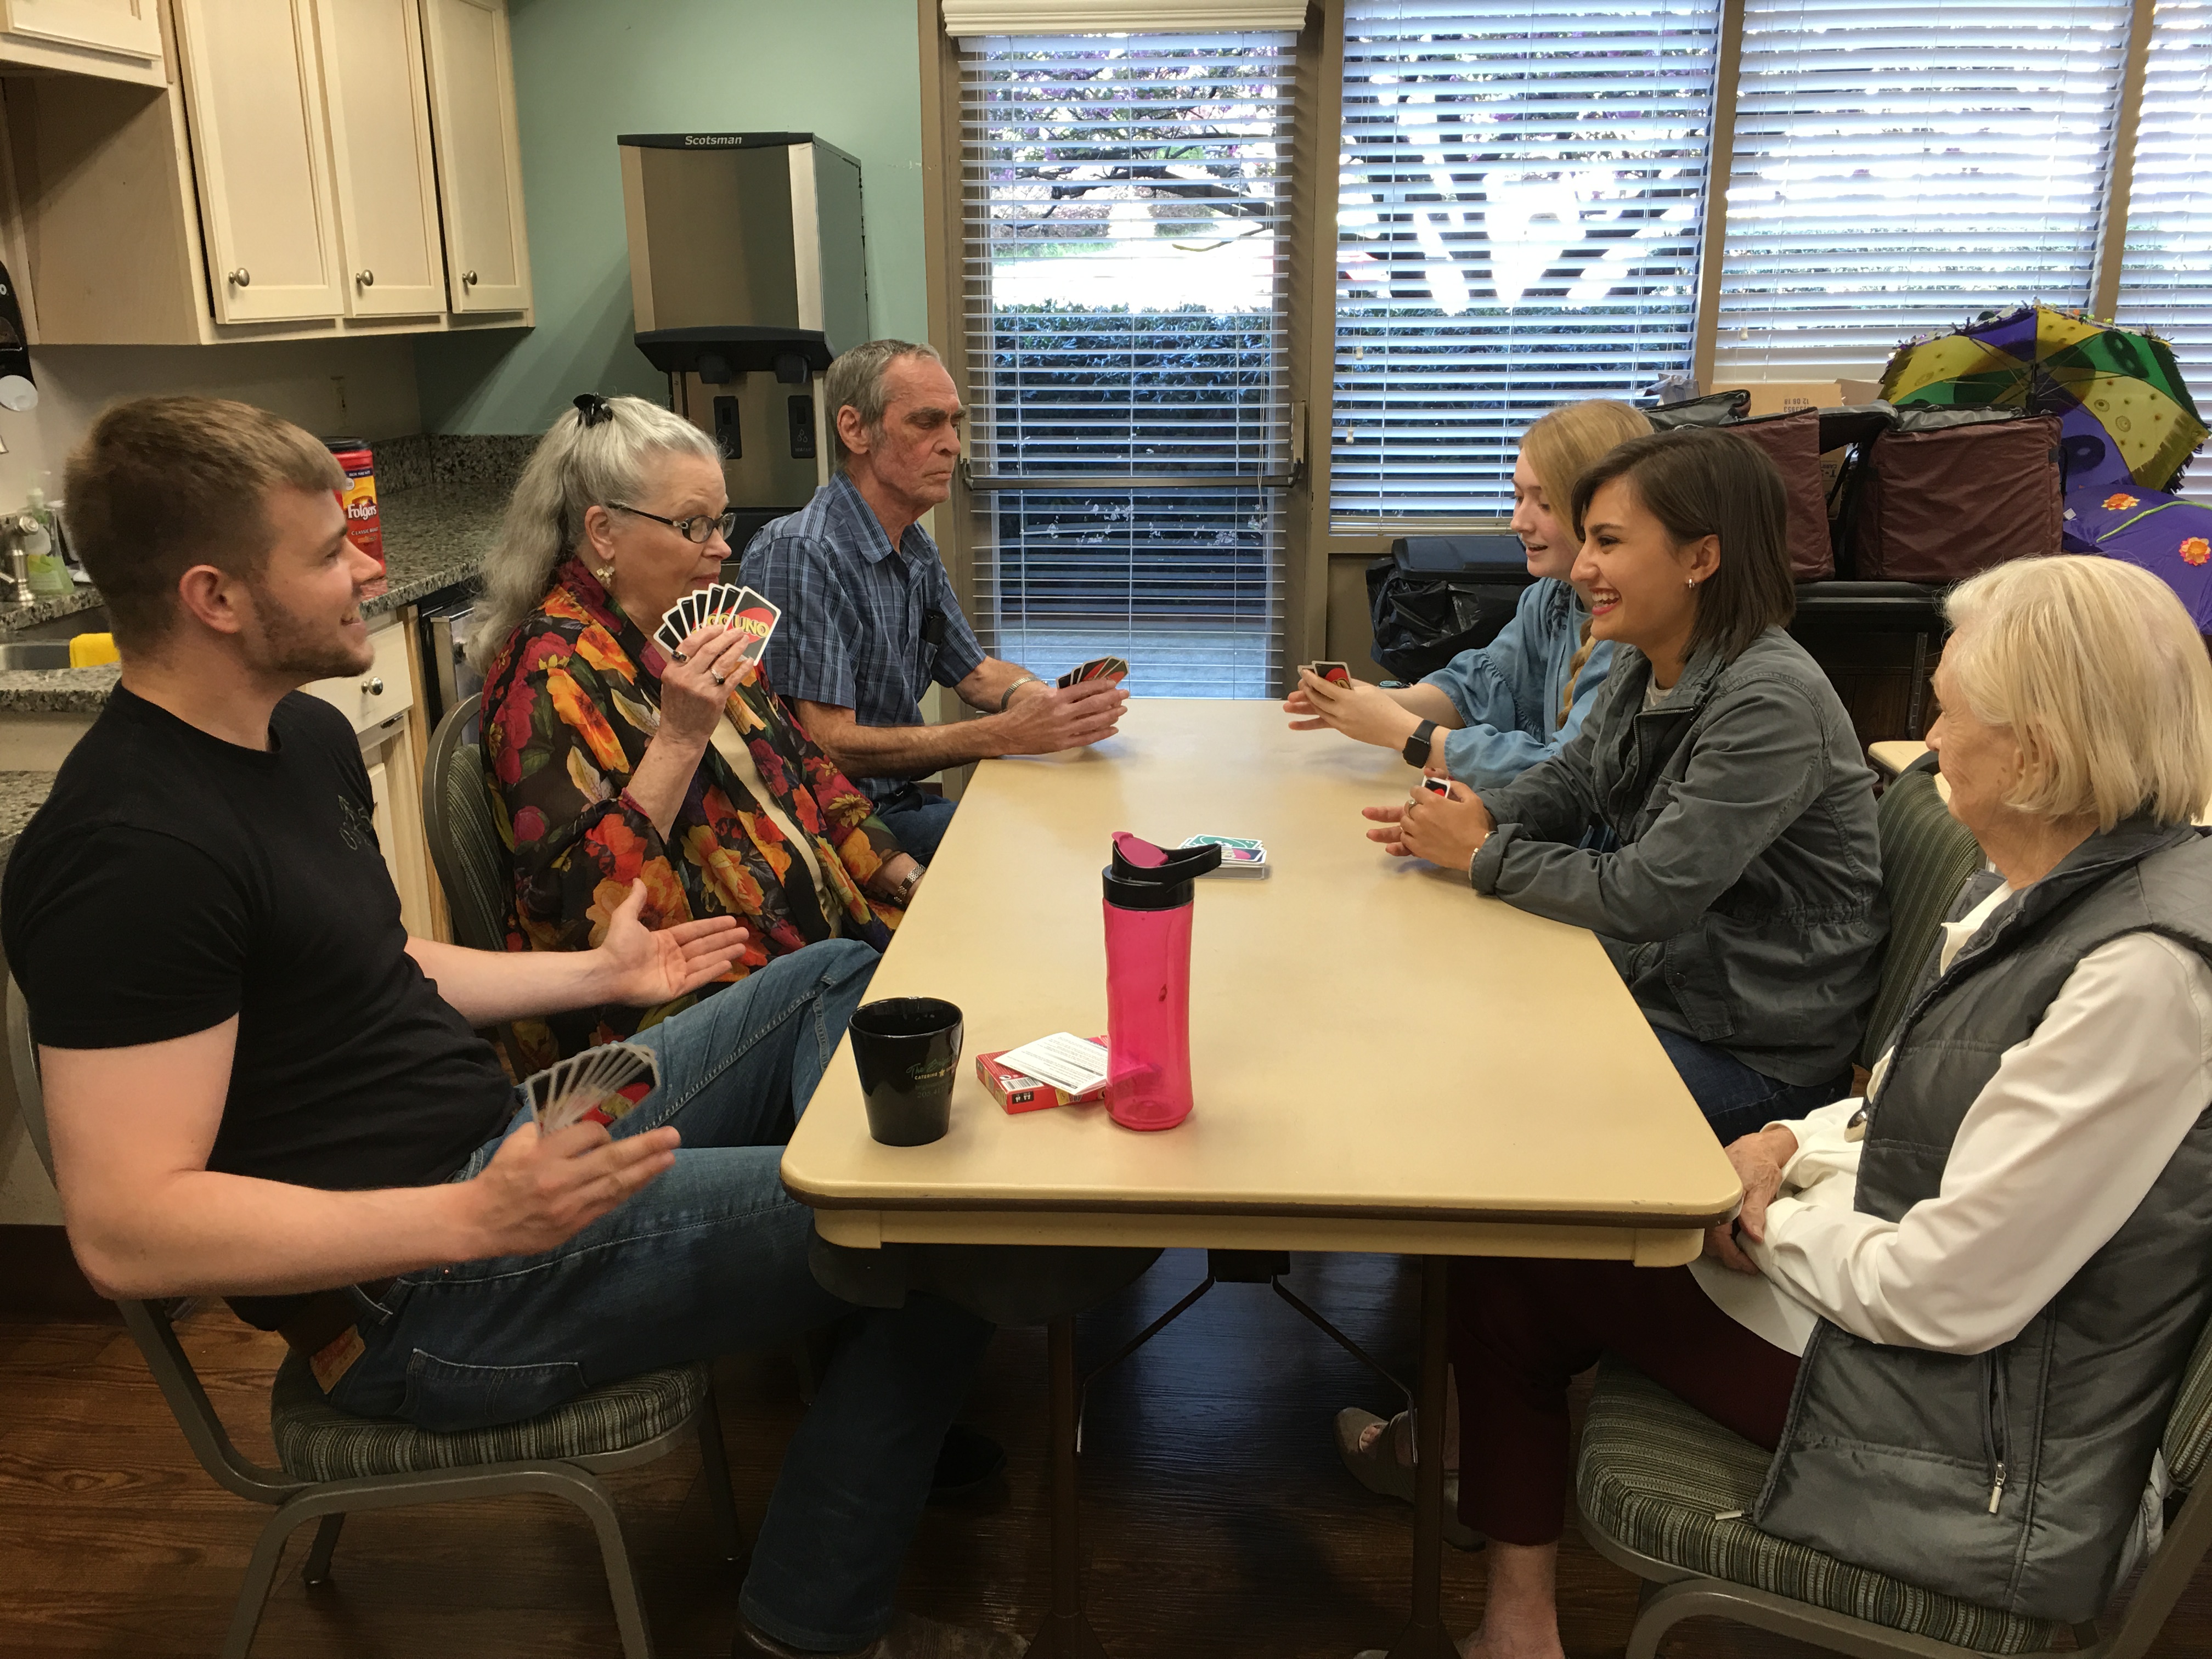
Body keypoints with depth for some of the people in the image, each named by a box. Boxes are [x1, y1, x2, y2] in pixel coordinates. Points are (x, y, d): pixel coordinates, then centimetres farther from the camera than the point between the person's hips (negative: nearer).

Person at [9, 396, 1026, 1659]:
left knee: (843, 982, 13)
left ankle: (895, 1396, 15)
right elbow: (125, 1227, -26)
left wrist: (603, 975, 16)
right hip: (414, 1291, -10)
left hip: (502, 1145, 10)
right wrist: (477, 1221, -35)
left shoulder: (305, 735, 8)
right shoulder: (134, 853, -23)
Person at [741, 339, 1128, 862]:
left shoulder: (917, 550, 12)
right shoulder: (797, 554, -19)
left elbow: (974, 672, 20)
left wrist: (1041, 698, -5)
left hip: (902, 800, 9)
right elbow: (829, 747, -24)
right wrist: (1009, 734, -27)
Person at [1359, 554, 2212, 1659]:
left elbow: (1949, 1292, -27)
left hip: (1986, 1456, -9)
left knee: (1512, 1277, -1)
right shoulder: (2032, 894, 2)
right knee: (1512, 1254, 7)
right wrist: (1789, 1148, -3)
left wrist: (1770, 1226, -10)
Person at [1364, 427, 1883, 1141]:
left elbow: (1648, 896, -27)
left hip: (1756, 1050, -8)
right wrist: (1478, 814, -7)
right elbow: (1571, 779, 15)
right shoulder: (1642, 663, 1)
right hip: (1659, 981, 8)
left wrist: (1482, 853, -16)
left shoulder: (1769, 704, -27)